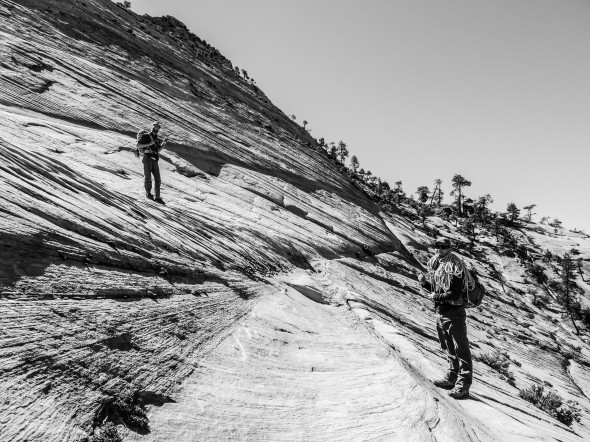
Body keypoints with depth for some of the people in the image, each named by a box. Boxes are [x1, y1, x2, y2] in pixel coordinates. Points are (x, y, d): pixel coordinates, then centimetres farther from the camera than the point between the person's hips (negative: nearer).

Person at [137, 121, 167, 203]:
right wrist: (149, 144, -16)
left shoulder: (157, 138, 19)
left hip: (155, 161, 5)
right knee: (148, 178, -4)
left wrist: (163, 143, 8)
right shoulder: (146, 136, 1)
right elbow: (138, 146, -6)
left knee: (158, 179, 0)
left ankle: (157, 197, 4)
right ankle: (148, 193, 18)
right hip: (147, 159, -5)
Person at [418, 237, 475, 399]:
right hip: (441, 312, 9)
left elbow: (455, 294, -21)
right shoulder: (436, 265, 10)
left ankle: (463, 385, 1)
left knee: (461, 349, -3)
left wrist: (436, 297, -14)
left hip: (454, 313, -9)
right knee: (449, 348, 18)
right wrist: (424, 282, 1)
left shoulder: (455, 268, -16)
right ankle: (451, 378, 30)